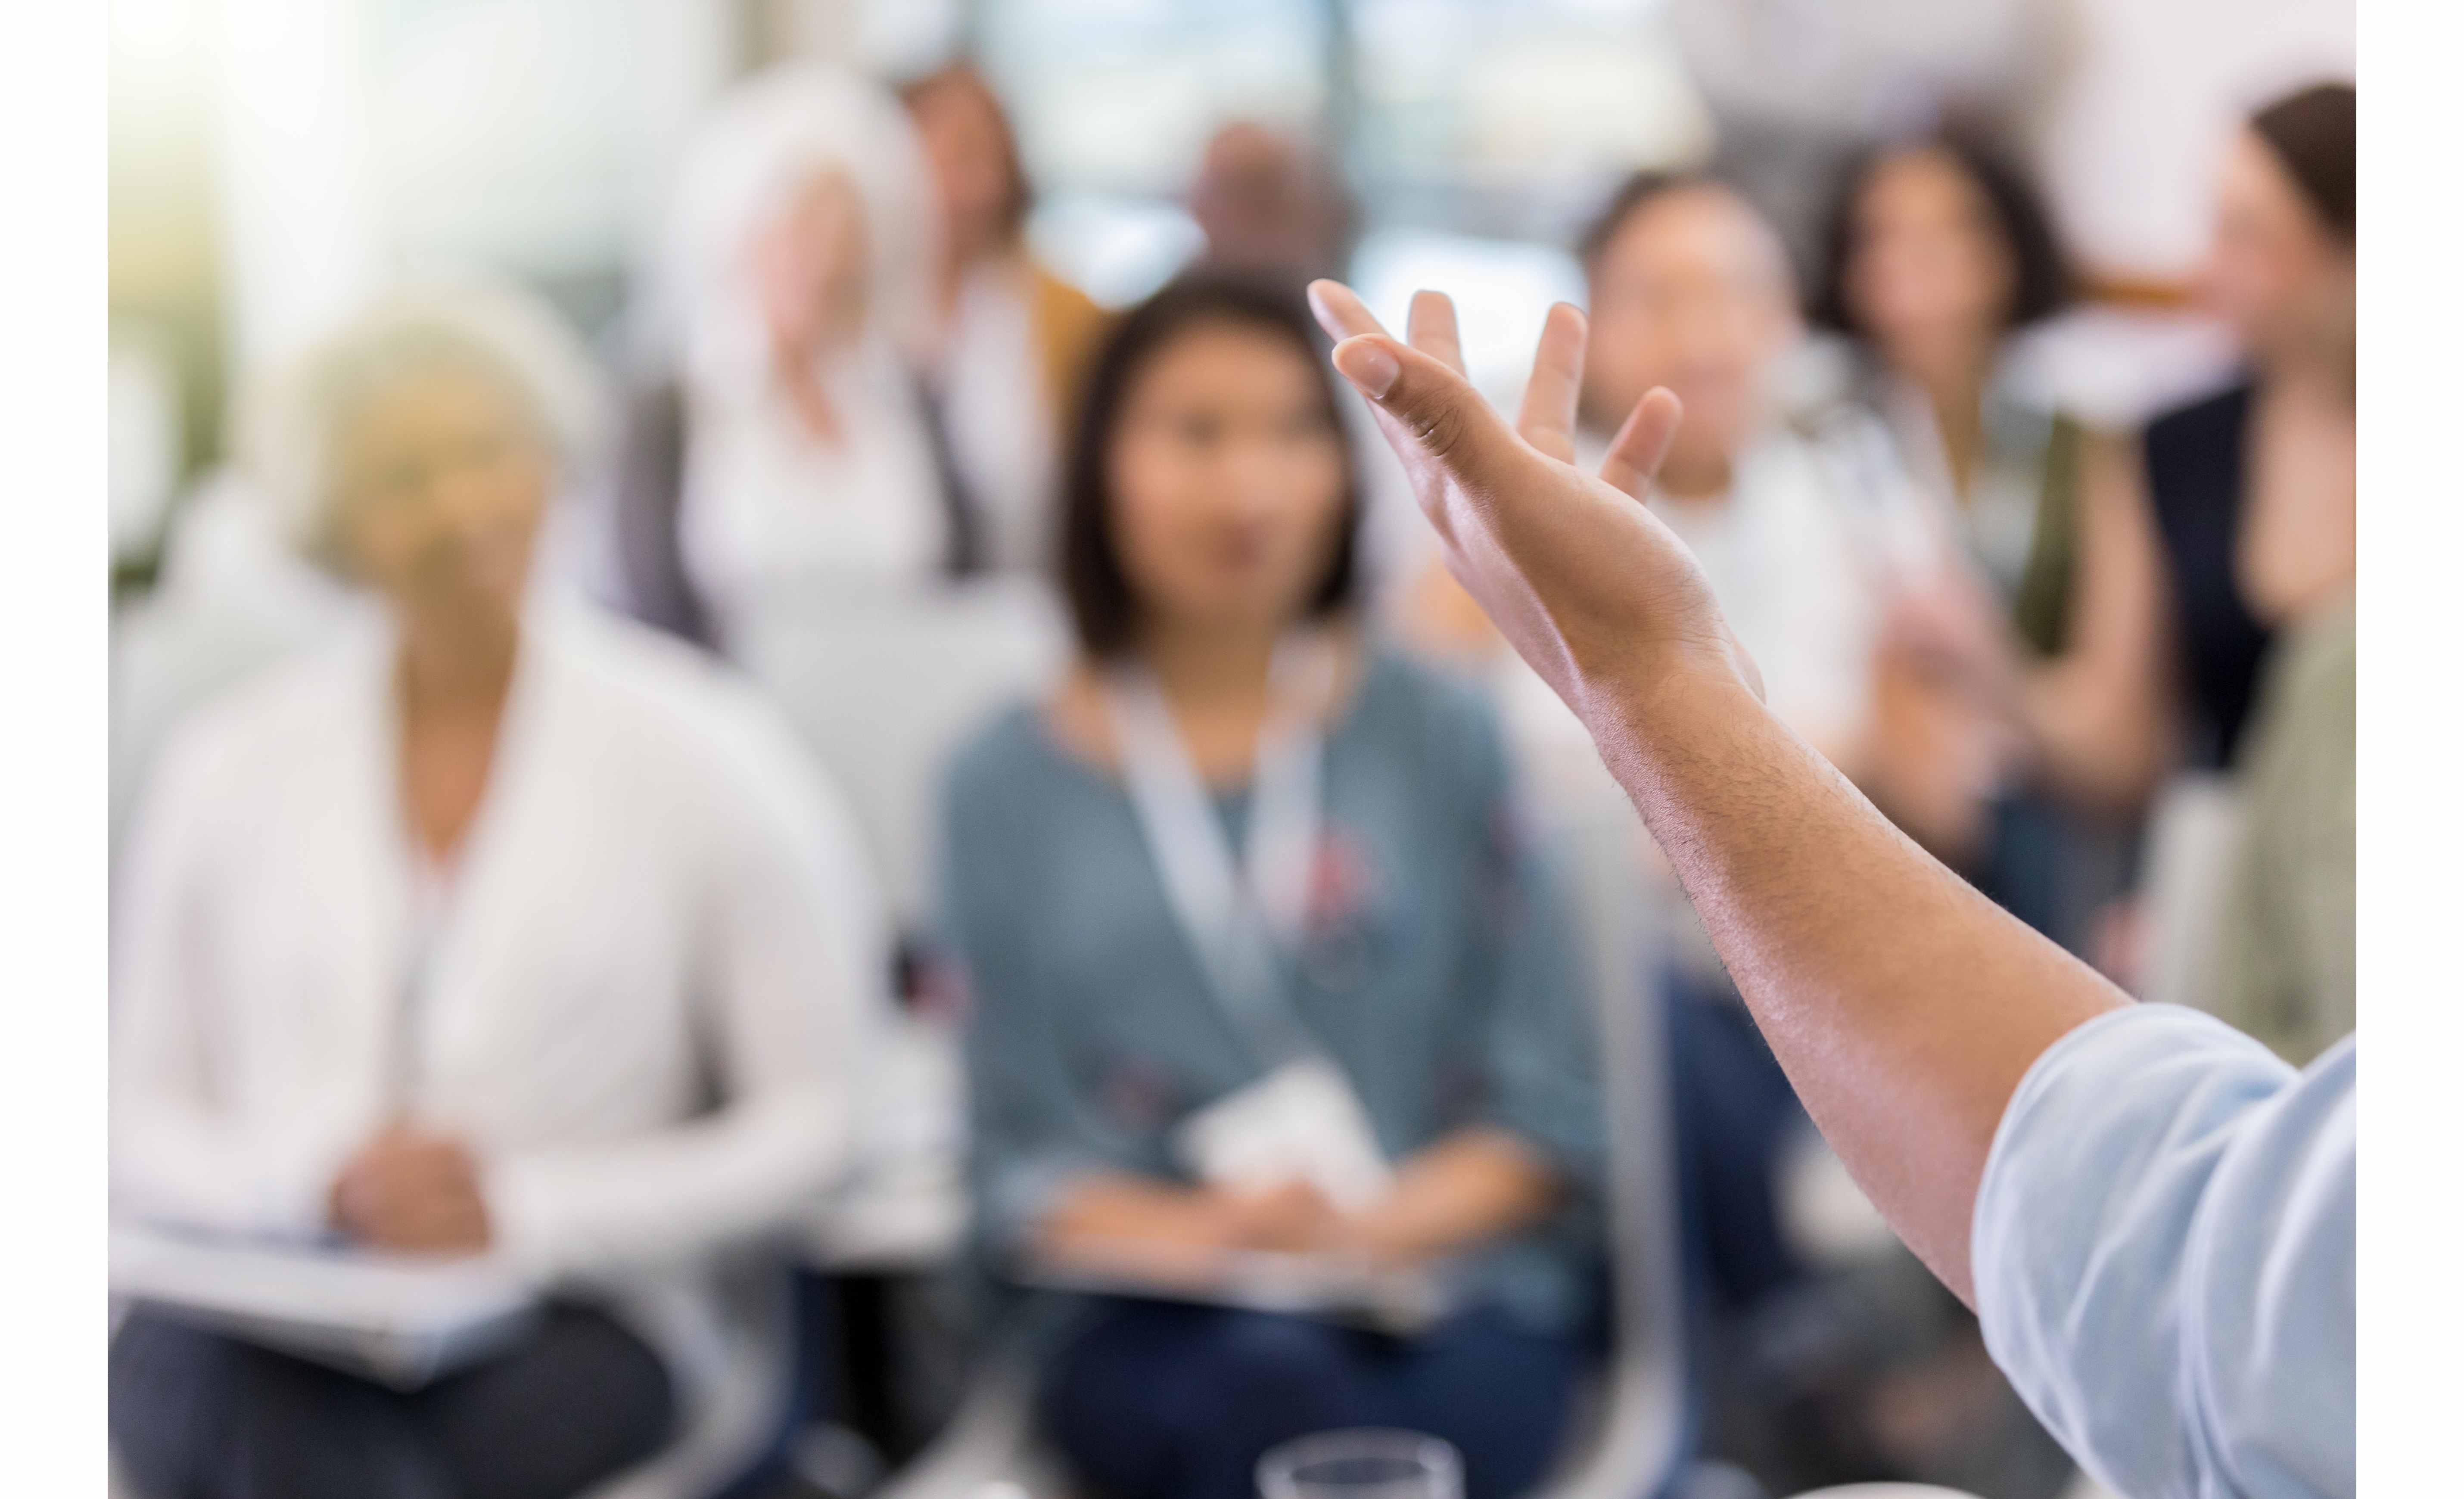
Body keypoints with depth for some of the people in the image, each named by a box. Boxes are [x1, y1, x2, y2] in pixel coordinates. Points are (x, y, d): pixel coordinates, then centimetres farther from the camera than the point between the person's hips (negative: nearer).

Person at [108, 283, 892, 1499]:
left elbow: (814, 1120, 3)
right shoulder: (228, 767, 12)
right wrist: (320, 1181, -8)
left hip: (593, 1313, -1)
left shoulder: (698, 751, 5)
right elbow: (138, 1126, 14)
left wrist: (527, 1209, -9)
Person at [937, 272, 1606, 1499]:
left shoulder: (1436, 738, 10)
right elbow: (1019, 1171, 7)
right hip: (1153, 1320, 0)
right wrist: (1204, 1231, -13)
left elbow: (1549, 1111, 7)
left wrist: (1374, 1228, -11)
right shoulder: (1010, 787, 10)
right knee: (1269, 1384, -35)